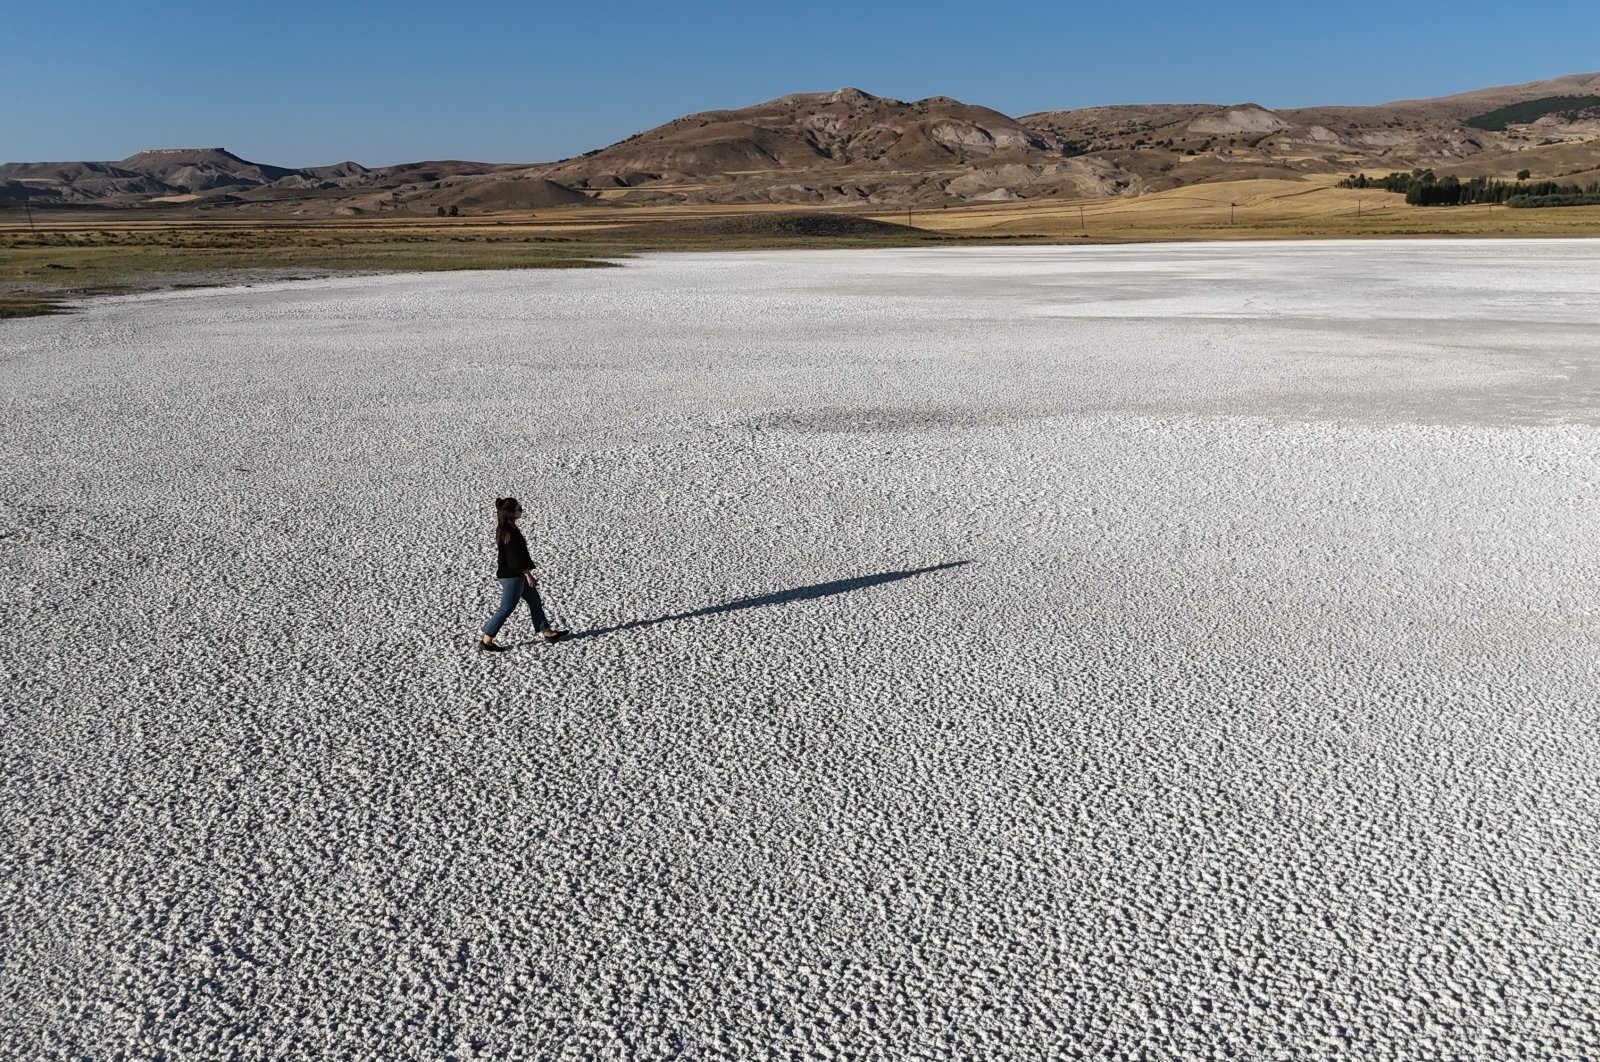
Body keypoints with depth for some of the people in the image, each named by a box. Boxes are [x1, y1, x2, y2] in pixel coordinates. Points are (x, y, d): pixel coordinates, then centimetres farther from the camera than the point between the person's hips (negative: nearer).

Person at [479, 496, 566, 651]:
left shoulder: (505, 528, 8)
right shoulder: (509, 533, -24)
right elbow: (516, 557, -23)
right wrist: (528, 575, -18)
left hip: (517, 575, 11)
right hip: (511, 577, -11)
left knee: (535, 601, 16)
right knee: (506, 609, -2)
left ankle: (547, 632, 25)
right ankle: (486, 642, 6)